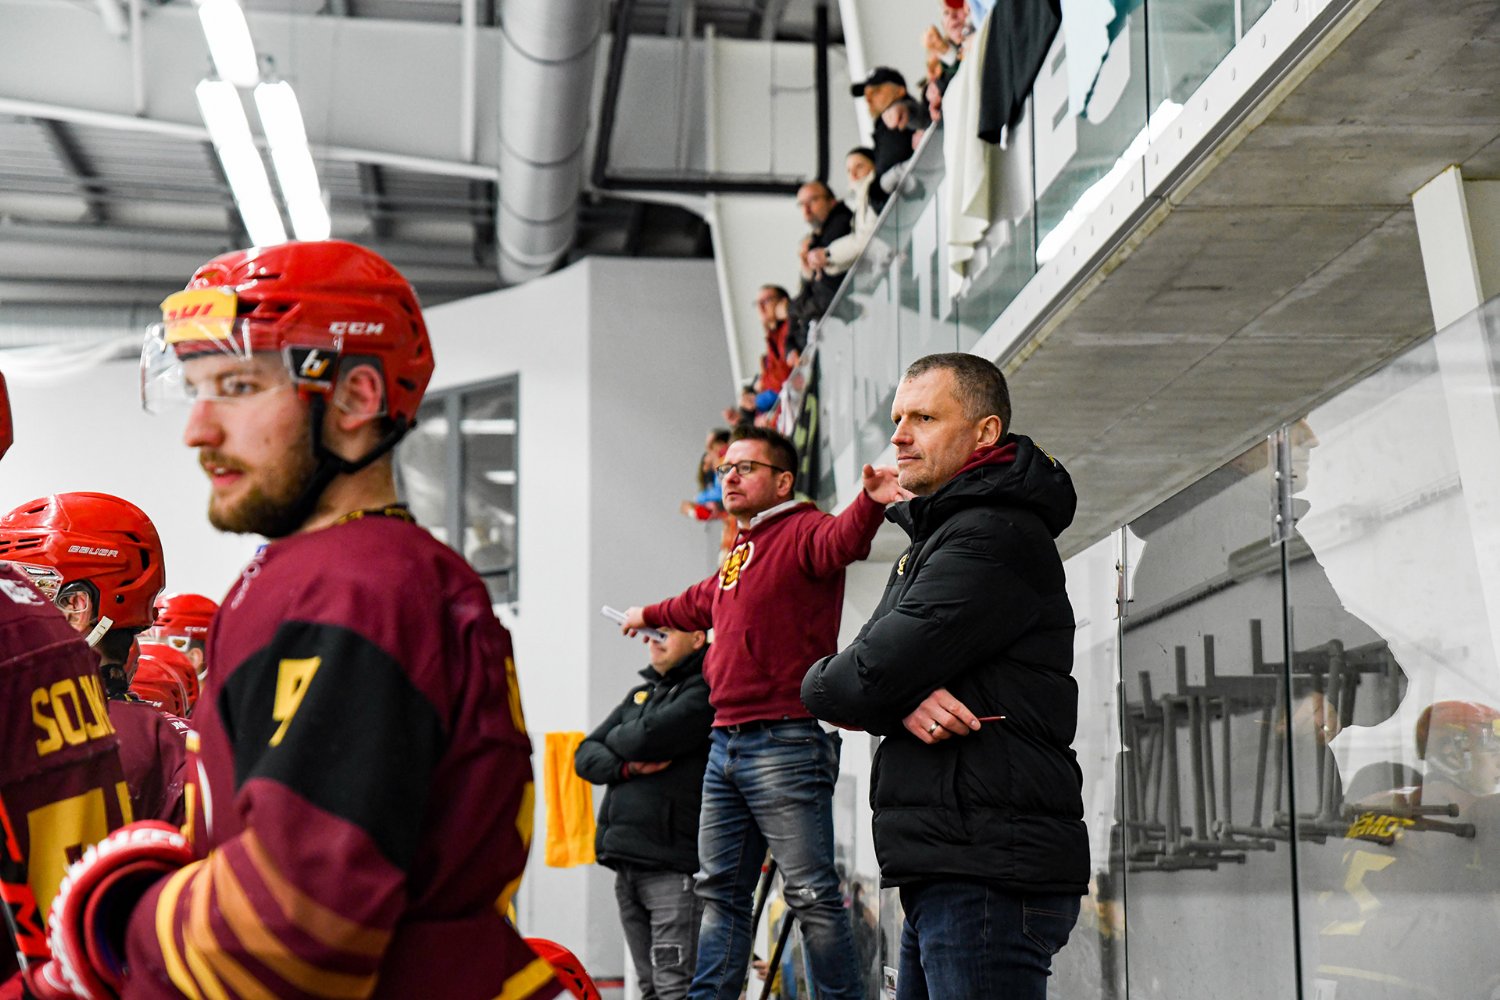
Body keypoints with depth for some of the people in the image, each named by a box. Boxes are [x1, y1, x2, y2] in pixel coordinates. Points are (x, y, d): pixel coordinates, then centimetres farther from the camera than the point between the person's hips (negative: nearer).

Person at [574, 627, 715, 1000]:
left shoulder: (705, 690, -3)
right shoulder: (639, 695, 22)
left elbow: (646, 738, -17)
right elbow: (585, 756, 15)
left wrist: (615, 738, 6)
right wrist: (625, 766, -6)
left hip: (673, 865, -8)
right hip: (626, 861, 8)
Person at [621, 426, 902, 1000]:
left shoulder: (801, 531, -6)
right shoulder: (740, 551, 21)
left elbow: (841, 539, -30)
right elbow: (701, 604, 42)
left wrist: (870, 503, -52)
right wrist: (649, 615, 60)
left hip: (785, 744, -9)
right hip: (726, 742, 9)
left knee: (811, 893, -8)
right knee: (720, 888, 13)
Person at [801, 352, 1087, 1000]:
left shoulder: (995, 537, -12)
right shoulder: (934, 535, 21)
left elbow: (866, 679, -19)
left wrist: (822, 682, 4)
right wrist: (903, 698, -9)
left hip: (990, 878, -10)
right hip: (940, 874, 10)